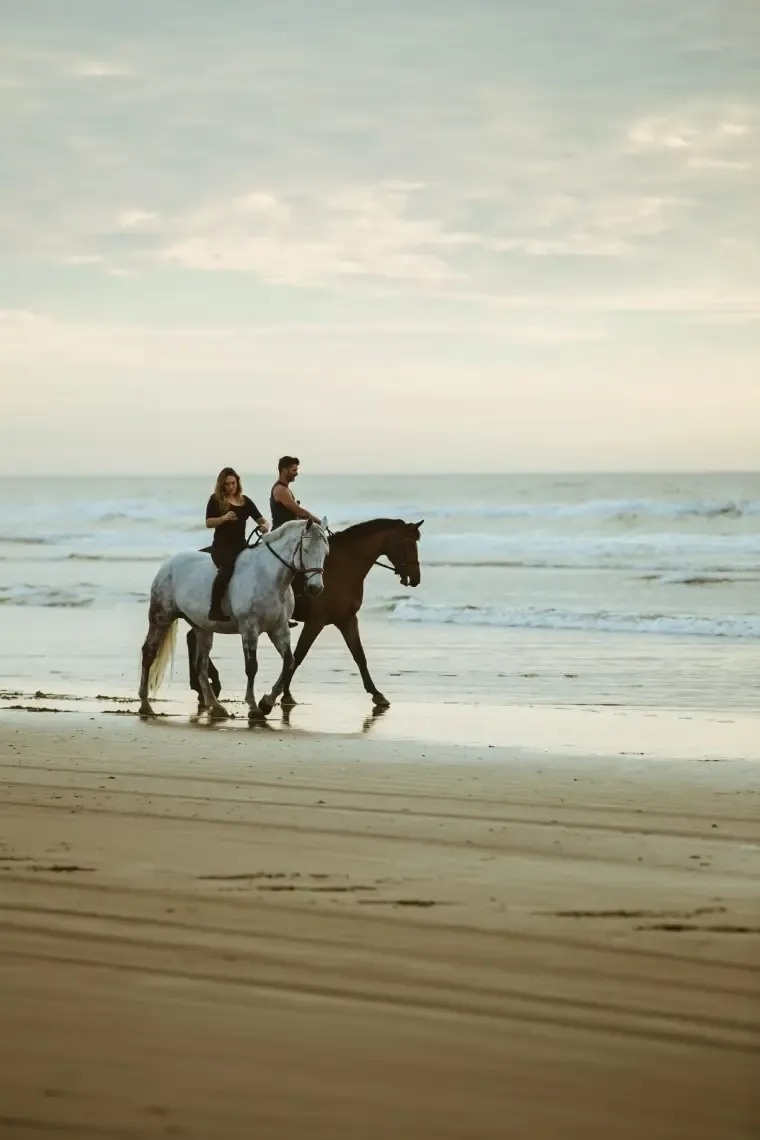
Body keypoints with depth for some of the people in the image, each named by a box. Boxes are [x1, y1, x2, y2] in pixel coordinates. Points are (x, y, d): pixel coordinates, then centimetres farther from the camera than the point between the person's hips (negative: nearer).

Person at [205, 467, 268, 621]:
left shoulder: (245, 501, 15)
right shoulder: (216, 500, 4)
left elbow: (261, 519, 12)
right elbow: (208, 523, -3)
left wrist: (265, 526, -12)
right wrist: (223, 518, -21)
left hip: (240, 546, 6)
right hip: (222, 546, -5)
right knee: (227, 568, -35)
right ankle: (215, 610, -31)